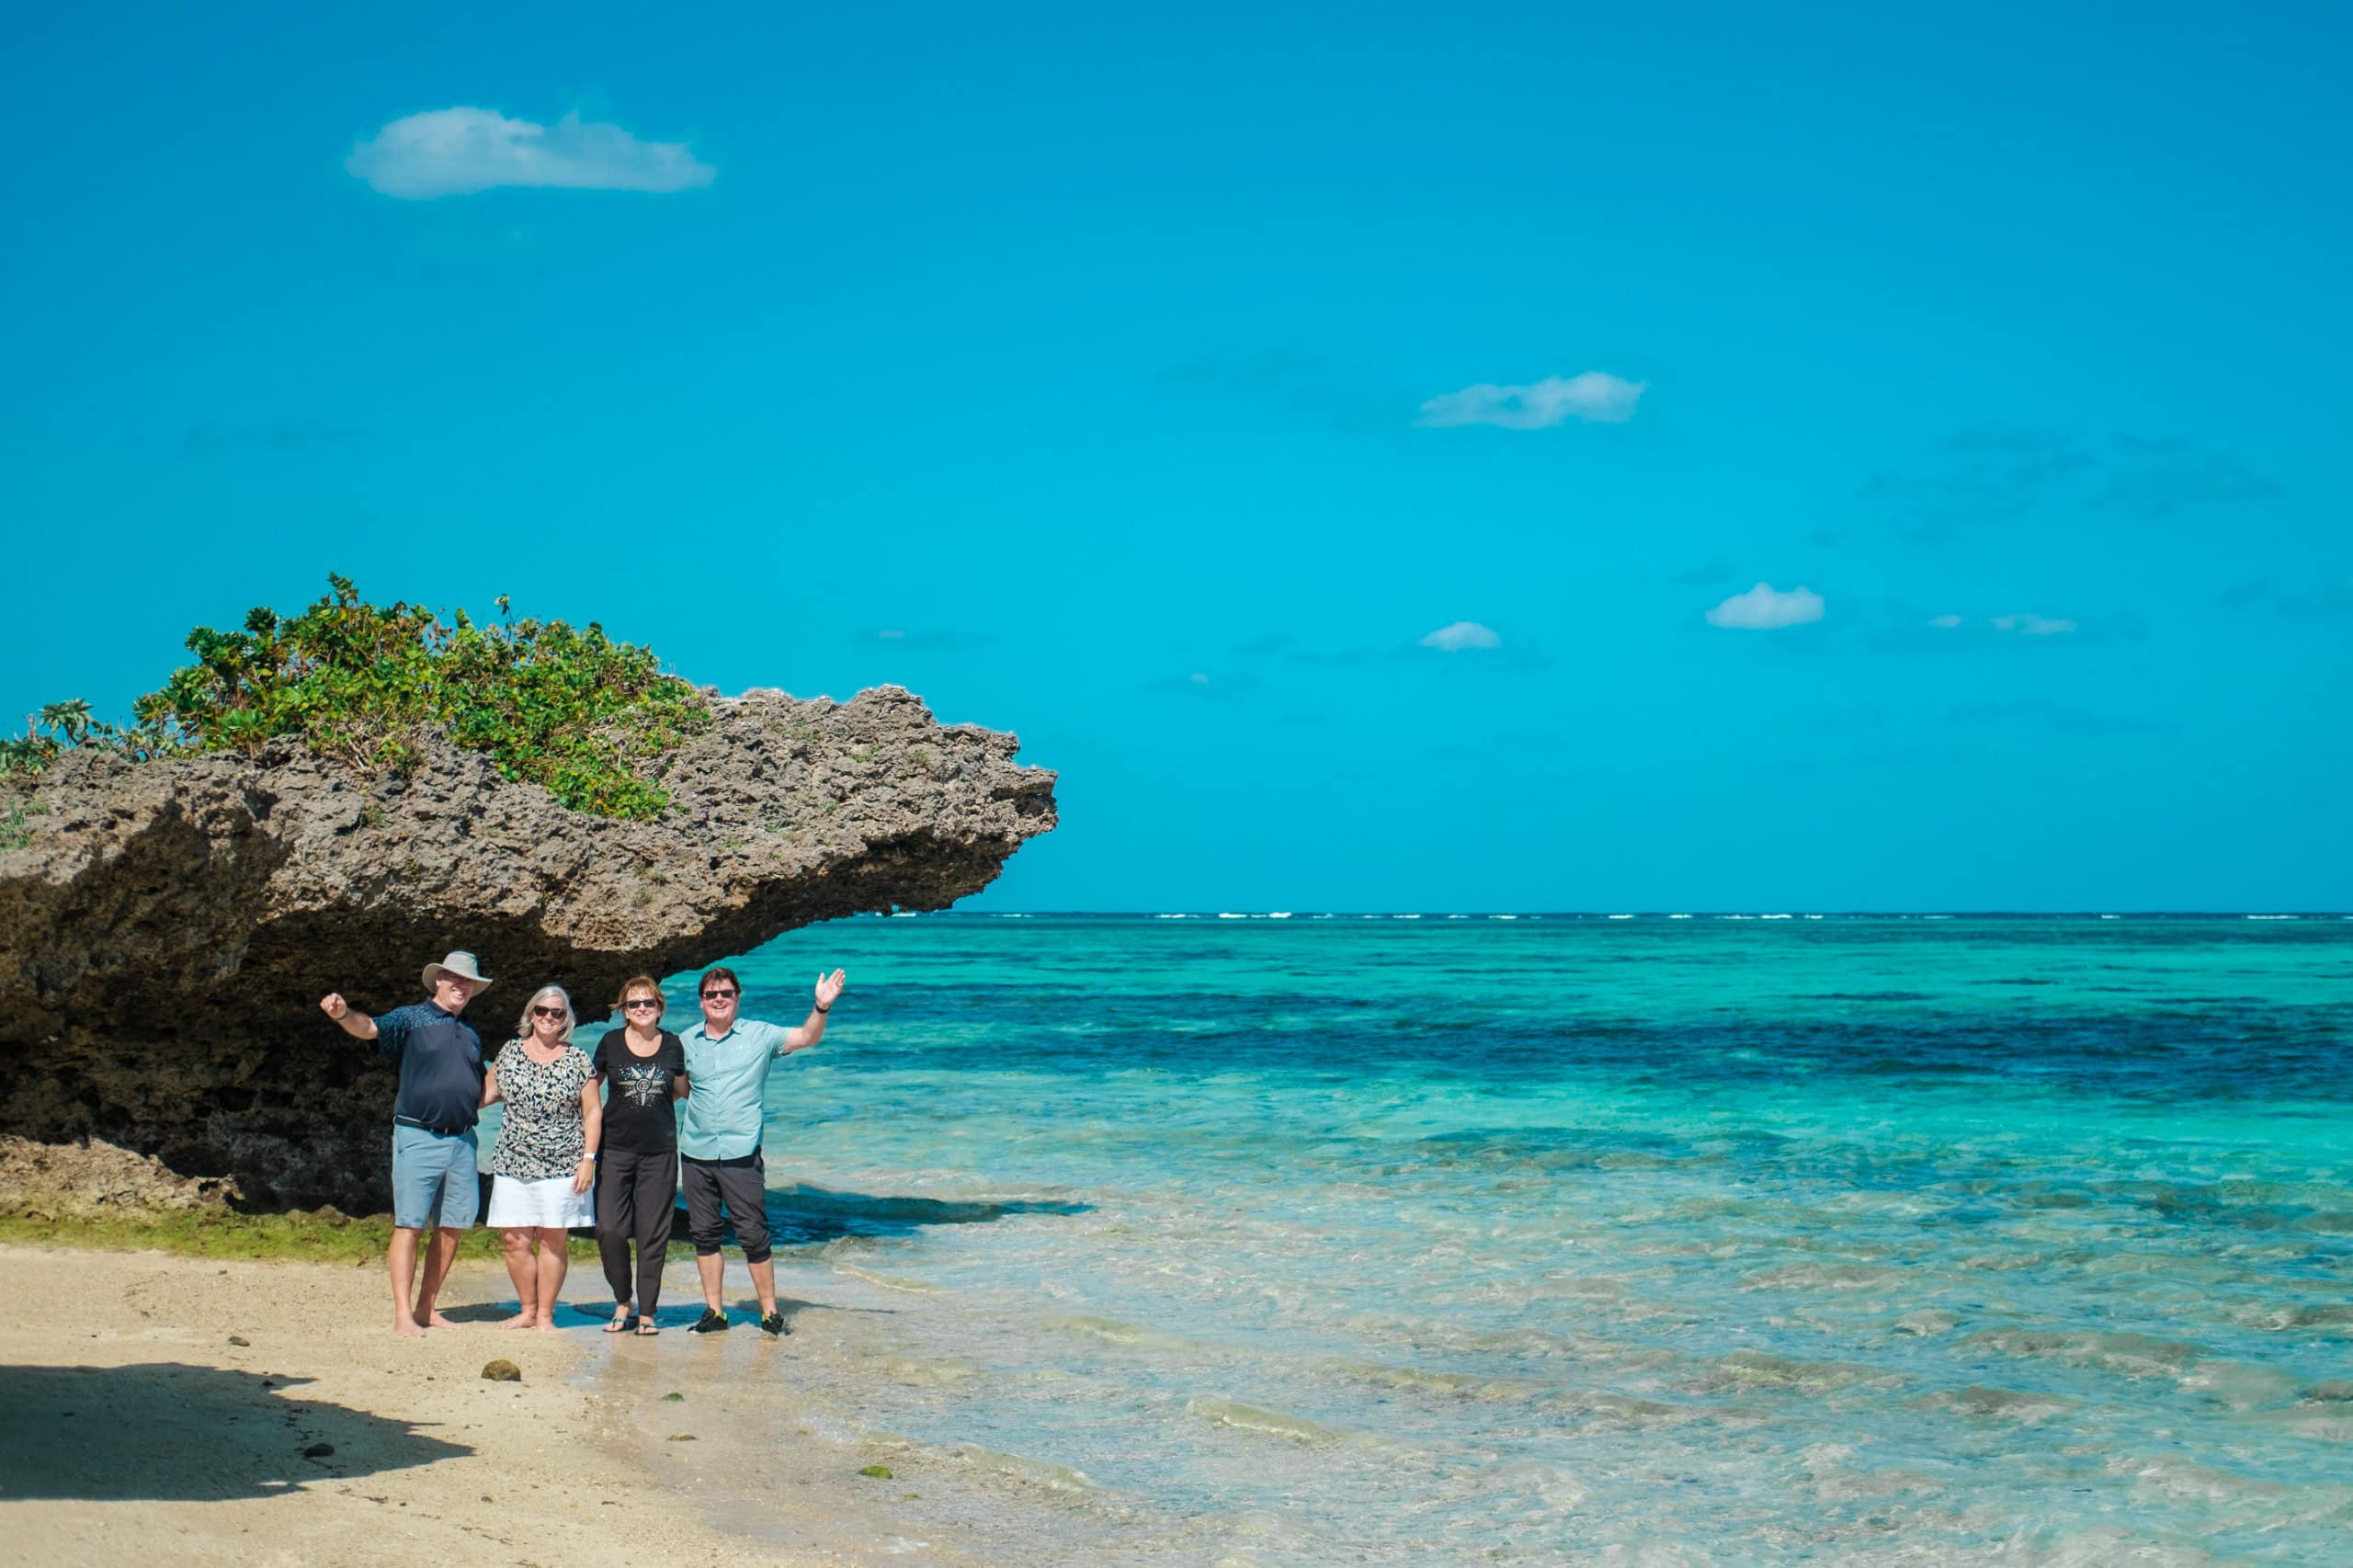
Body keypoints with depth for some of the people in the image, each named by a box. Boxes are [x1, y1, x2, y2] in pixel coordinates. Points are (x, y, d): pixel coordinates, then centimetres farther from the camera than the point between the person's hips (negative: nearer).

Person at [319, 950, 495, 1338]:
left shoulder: (470, 1034, 19)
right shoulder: (412, 1018, 1)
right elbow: (370, 1028, -19)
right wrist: (343, 1013, -37)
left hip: (462, 1139, 6)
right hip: (418, 1137, -6)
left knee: (452, 1227, 6)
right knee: (409, 1225, -7)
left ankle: (426, 1308, 15)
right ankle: (402, 1314, -7)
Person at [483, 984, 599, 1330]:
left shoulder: (577, 1060, 2)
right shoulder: (510, 1052, 8)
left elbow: (593, 1111, 2)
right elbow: (487, 1093, 19)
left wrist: (588, 1159, -4)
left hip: (561, 1166, -2)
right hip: (513, 1164, 2)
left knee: (552, 1240, -1)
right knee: (514, 1240, -1)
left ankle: (545, 1315, 8)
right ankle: (527, 1310, 14)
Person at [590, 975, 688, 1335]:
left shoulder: (672, 1045, 4)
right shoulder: (611, 1043, 1)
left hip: (659, 1150, 1)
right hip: (616, 1149, -1)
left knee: (653, 1234, 1)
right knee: (609, 1230, -8)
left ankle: (646, 1312, 10)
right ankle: (623, 1302, 13)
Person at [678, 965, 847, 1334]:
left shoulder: (759, 1035, 1)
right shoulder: (686, 1041, 8)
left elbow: (806, 1038, -9)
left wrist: (822, 1008, -25)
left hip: (741, 1154, -3)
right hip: (695, 1153, 3)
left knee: (753, 1235, -3)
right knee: (703, 1233, 8)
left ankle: (770, 1311, 7)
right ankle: (713, 1312, 18)